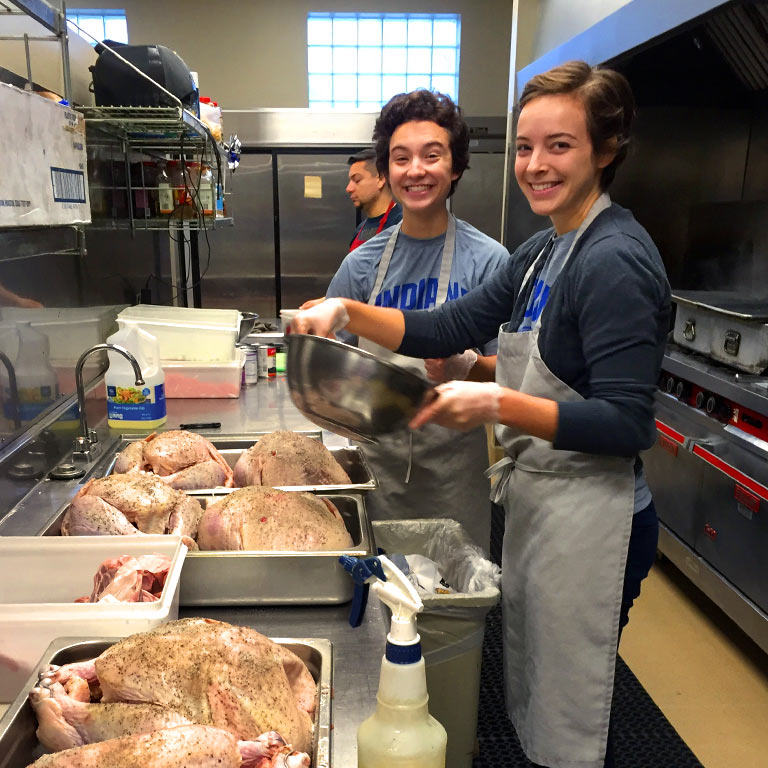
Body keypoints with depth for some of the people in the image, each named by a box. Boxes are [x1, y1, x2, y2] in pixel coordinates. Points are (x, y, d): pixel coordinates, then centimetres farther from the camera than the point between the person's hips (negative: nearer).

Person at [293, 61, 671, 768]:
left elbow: (626, 424, -23)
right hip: (536, 503, 9)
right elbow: (449, 328, 7)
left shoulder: (614, 260, -20)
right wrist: (346, 311, -5)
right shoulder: (545, 252, 10)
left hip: (590, 521, -9)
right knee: (535, 702, 26)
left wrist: (498, 404, -30)